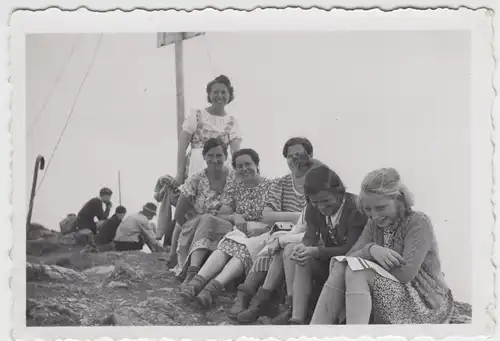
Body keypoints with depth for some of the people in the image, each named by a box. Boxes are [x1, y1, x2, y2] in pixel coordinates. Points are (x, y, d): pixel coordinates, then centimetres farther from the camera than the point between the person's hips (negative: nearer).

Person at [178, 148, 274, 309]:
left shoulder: (271, 186, 5)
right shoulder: (235, 189, 17)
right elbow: (220, 215, 13)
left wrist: (261, 228, -17)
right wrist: (234, 216, -8)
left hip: (263, 233, -3)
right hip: (240, 231, 3)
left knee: (243, 250, -36)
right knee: (225, 247, -32)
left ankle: (214, 286, -56)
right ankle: (198, 281, -53)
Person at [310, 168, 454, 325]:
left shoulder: (419, 223, -13)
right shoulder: (374, 225, 9)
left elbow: (405, 273, -23)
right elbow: (349, 257, -3)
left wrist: (367, 259, -10)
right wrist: (370, 250, -24)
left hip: (426, 303, -7)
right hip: (392, 300, 7)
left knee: (357, 272, -27)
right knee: (340, 267, -15)